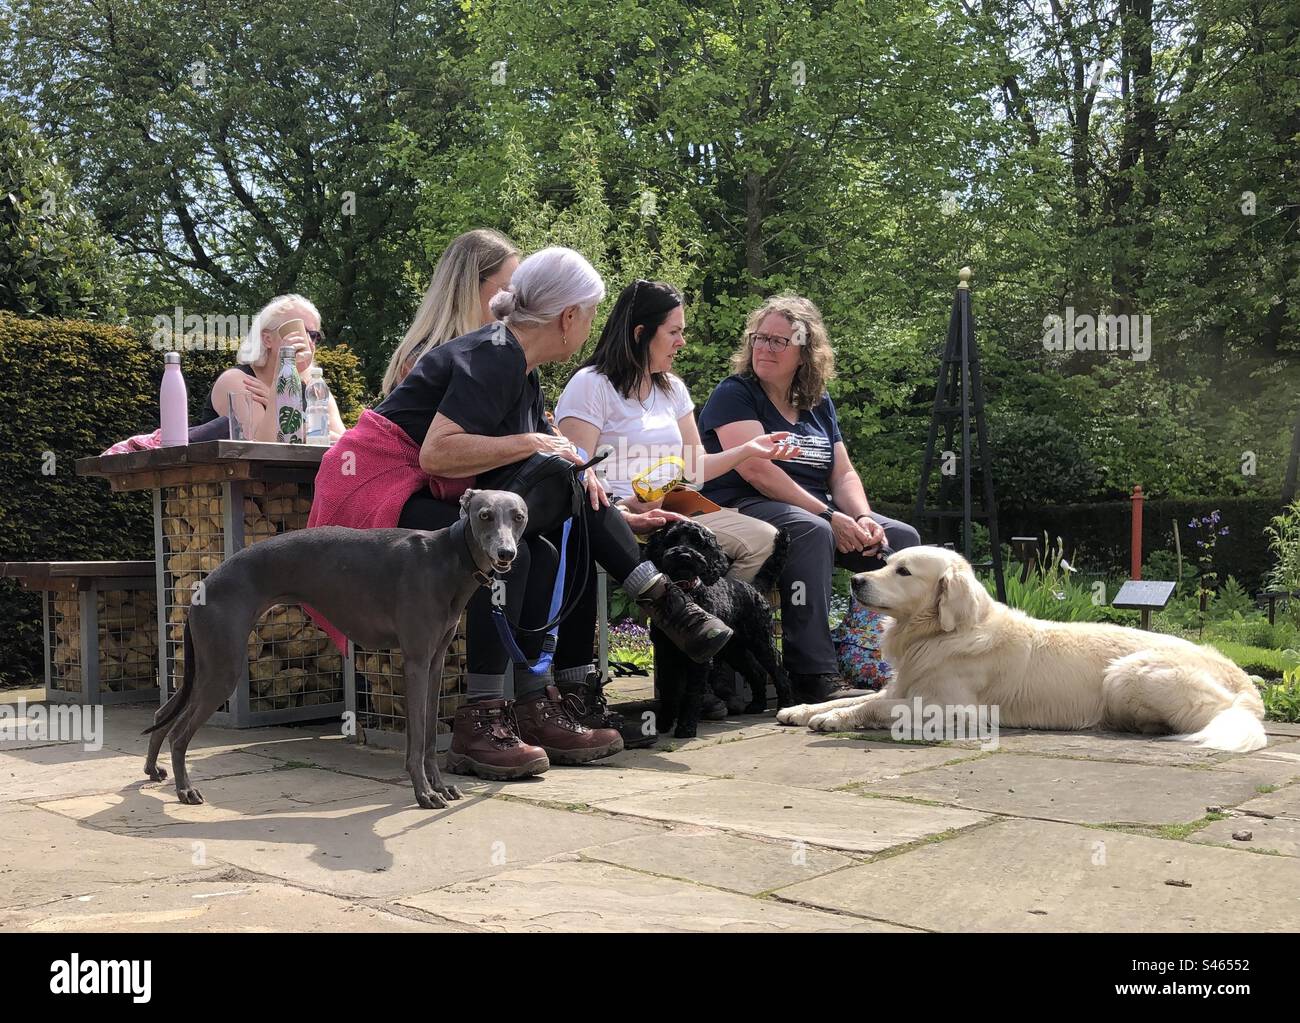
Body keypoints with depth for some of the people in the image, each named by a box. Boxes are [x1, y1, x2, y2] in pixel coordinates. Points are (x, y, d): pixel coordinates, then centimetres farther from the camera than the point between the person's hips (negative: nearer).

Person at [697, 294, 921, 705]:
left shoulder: (819, 404, 18)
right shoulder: (733, 395, -2)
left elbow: (843, 474, 12)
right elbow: (757, 470, -16)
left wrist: (864, 519, -10)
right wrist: (828, 516, -21)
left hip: (817, 513, 7)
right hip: (741, 511, -7)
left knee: (901, 538, -9)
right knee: (812, 532, -37)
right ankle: (814, 675, -39)